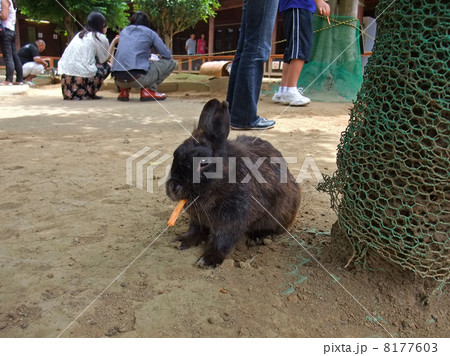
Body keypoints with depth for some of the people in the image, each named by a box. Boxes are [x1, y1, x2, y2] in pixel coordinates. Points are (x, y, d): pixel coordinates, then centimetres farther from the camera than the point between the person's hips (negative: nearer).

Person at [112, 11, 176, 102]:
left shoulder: (124, 31, 23)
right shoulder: (150, 32, 10)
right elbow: (167, 55, 8)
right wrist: (159, 57, 32)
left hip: (118, 80, 5)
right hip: (138, 78, -5)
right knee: (170, 63, 12)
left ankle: (124, 90, 13)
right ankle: (149, 90, -1)